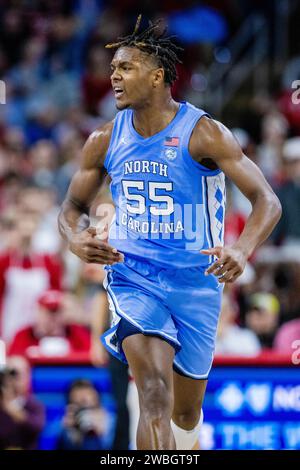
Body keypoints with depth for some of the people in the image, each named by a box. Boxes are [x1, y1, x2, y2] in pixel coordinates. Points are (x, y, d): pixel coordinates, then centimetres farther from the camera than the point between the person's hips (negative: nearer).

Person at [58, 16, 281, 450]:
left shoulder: (203, 133, -13)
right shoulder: (105, 141, -1)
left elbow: (267, 201, -17)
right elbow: (73, 207, 11)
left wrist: (242, 251, -38)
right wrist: (77, 241, -14)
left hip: (196, 281, -1)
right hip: (132, 277, 1)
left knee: (186, 411, 13)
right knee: (155, 394, -23)